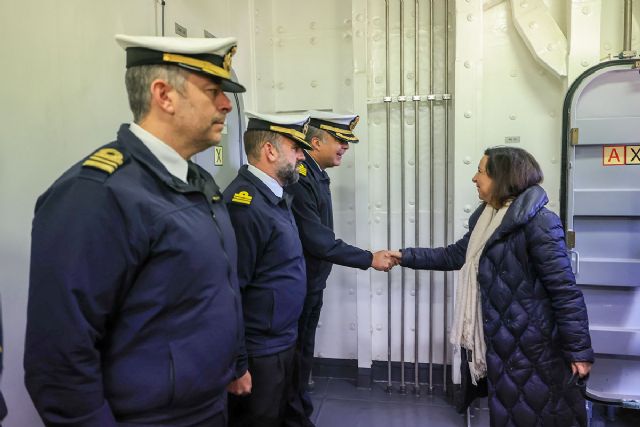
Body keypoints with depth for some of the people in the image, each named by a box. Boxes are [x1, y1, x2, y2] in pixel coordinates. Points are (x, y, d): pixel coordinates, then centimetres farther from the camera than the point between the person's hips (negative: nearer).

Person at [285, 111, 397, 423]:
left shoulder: (316, 174, 7)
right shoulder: (299, 177, -23)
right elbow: (318, 241, -25)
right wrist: (369, 259, -19)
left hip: (312, 283, 9)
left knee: (303, 353, 20)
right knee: (295, 356, 7)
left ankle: (300, 413, 36)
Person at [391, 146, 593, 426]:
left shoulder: (538, 222, -19)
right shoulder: (485, 219, 8)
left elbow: (565, 291, -19)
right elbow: (455, 255, 18)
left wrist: (579, 350, -17)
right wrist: (406, 257, 15)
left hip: (531, 346, -8)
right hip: (500, 340, 8)